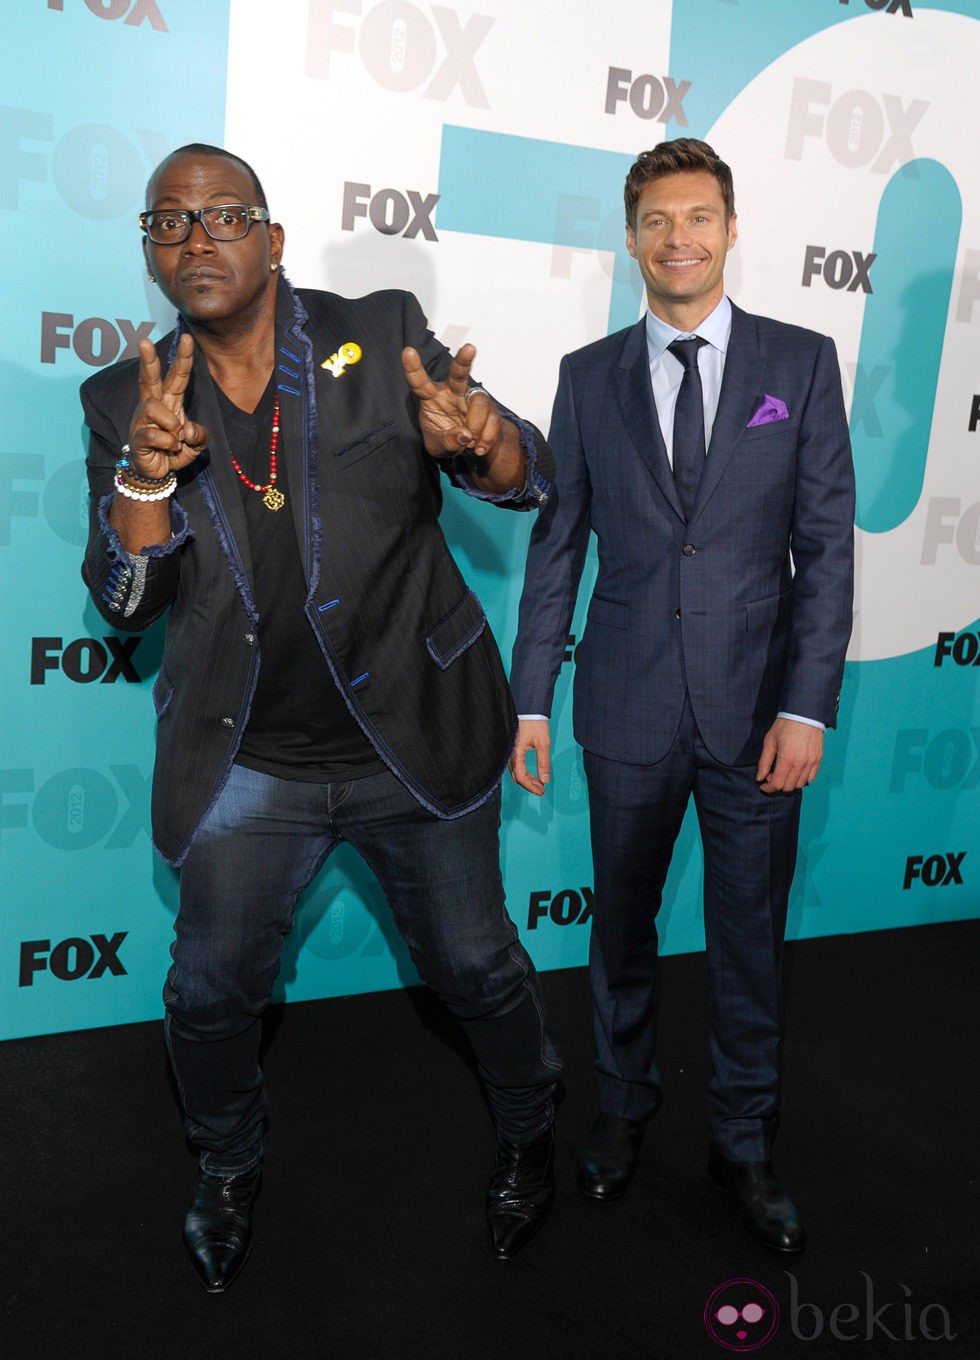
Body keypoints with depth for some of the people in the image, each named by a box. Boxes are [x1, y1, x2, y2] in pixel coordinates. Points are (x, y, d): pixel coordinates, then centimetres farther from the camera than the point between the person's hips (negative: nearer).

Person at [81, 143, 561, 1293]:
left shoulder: (384, 335, -5)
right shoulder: (126, 400, 0)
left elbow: (533, 479, -9)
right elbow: (123, 599, -6)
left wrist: (474, 439, -33)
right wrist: (148, 471, -25)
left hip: (416, 744, -1)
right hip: (246, 768, 2)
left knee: (475, 965, 13)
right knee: (211, 990, 13)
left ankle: (529, 1140, 44)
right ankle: (227, 1174, 45)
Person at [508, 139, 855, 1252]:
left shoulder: (801, 363, 2)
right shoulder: (590, 377, 5)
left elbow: (827, 545, -2)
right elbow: (555, 546, 5)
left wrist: (808, 705, -9)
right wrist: (529, 699, 2)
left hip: (756, 704, -1)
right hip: (627, 705, 1)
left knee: (750, 938, 10)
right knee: (623, 924, 14)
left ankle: (743, 1143, 30)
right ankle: (623, 1108, 37)